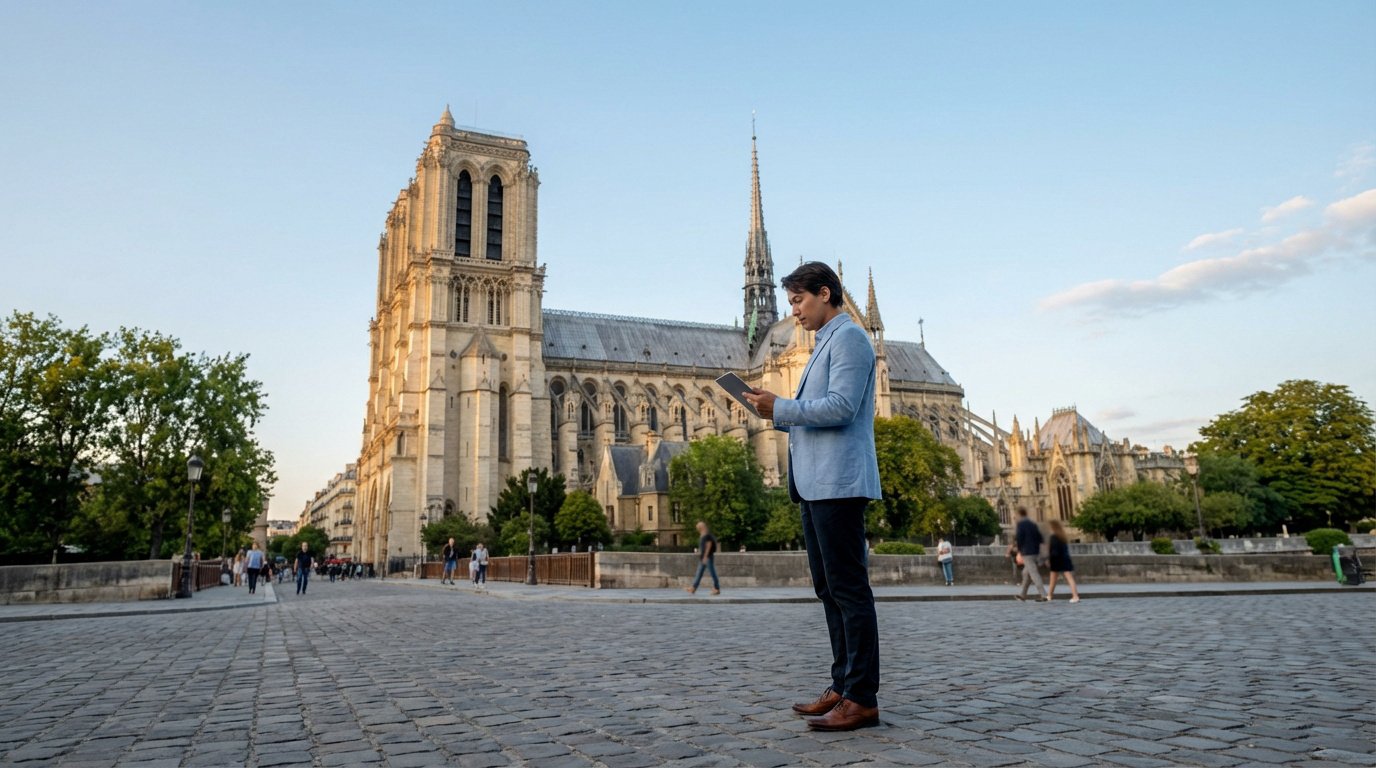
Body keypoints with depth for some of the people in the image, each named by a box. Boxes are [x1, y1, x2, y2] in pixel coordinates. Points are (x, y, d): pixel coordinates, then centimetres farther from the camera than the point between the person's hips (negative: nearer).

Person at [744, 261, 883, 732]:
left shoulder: (849, 336, -6)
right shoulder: (824, 344, 24)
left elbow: (841, 407, -19)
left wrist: (781, 407, -13)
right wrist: (779, 417, 10)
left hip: (838, 482, -10)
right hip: (816, 484, 10)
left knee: (848, 588, -7)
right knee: (829, 588, 11)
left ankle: (862, 699, -2)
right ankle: (842, 688, 18)